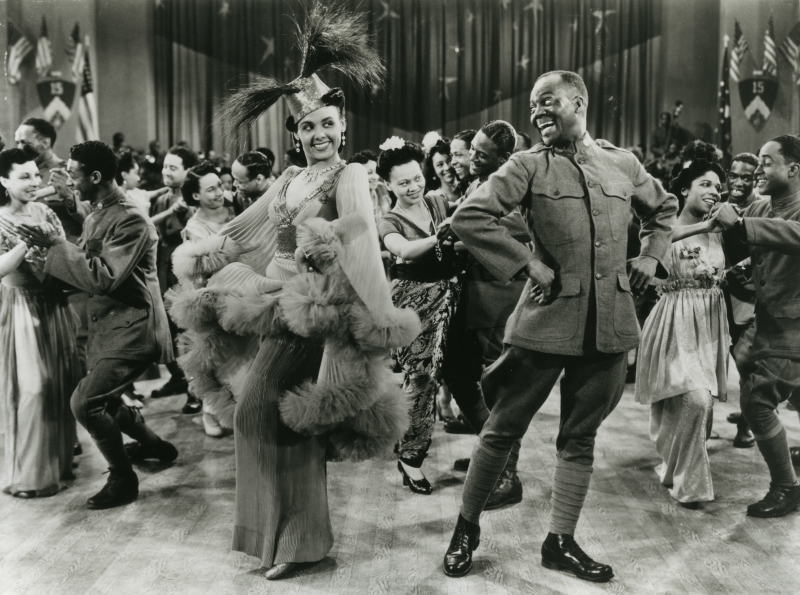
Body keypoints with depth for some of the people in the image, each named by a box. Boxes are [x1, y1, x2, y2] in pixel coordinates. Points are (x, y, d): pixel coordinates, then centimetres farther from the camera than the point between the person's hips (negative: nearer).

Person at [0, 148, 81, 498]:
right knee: (31, 390, -1)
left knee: (63, 384, 12)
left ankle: (59, 459, 30)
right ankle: (28, 475, 14)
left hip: (56, 306, 6)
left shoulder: (43, 212, 4)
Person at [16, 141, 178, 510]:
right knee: (104, 403, 17)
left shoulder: (130, 221, -18)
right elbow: (87, 270, 12)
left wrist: (54, 244, -21)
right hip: (107, 327, 10)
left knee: (84, 403, -14)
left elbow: (103, 278, -24)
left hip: (131, 329, -9)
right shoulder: (95, 216, 11)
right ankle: (156, 447, 40)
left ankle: (123, 479, 5)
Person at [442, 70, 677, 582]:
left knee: (580, 437, 12)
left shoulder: (624, 164, 9)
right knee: (504, 429, 5)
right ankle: (467, 529, 23)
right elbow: (469, 218, -11)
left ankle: (562, 542, 26)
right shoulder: (529, 166, -3)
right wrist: (529, 264, -14)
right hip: (547, 318, -3)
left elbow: (665, 209, 27)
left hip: (610, 323, 4)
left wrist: (651, 256, 11)